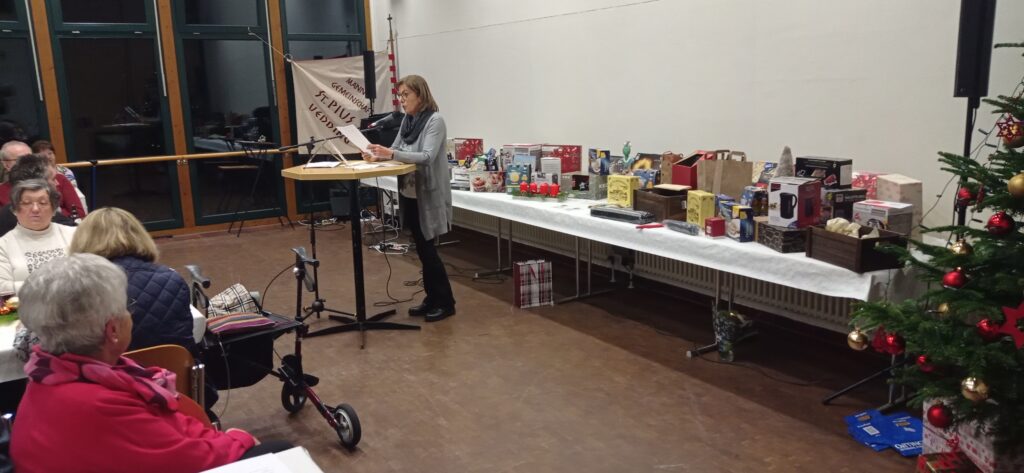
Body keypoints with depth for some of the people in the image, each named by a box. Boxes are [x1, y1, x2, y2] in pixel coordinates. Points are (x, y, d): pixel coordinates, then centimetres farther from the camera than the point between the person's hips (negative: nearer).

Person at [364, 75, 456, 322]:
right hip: (409, 194, 7)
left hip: (428, 195, -7)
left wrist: (392, 155, -34)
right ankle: (432, 298, 23)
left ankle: (446, 302, 9)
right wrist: (379, 156, -8)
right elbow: (396, 150, 13)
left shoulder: (435, 121, -14)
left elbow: (427, 157, -25)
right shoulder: (407, 120, 9)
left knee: (427, 249, -3)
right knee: (421, 249, 12)